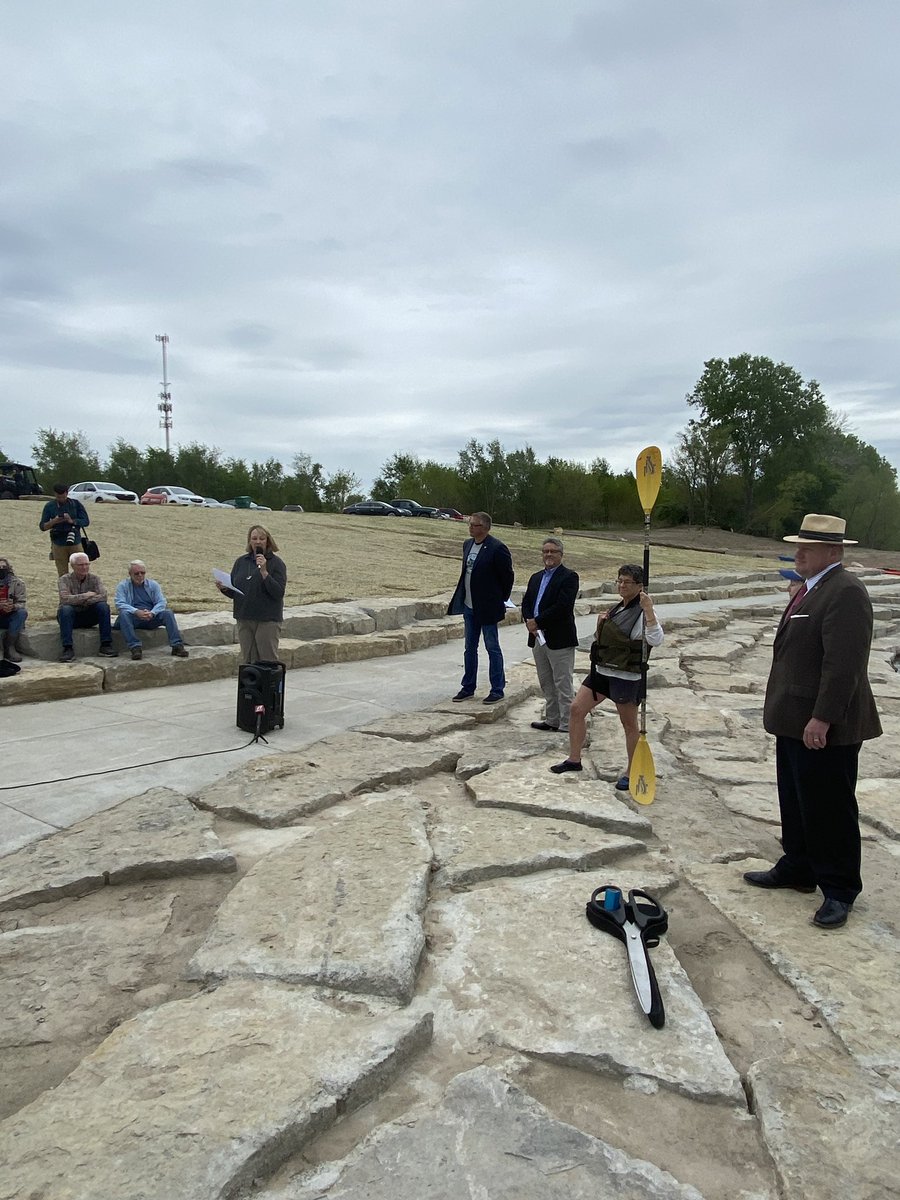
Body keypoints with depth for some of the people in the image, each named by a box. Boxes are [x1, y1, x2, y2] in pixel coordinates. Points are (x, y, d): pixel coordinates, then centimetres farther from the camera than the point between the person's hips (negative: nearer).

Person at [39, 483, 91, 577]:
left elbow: (86, 521, -3)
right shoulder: (49, 506, 2)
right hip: (58, 545, 1)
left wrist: (72, 521, -19)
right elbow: (42, 526, 3)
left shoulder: (76, 504, 0)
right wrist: (53, 521, -17)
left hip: (75, 543, 0)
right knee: (63, 576, 4)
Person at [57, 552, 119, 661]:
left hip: (88, 617, 2)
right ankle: (67, 648, -36)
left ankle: (105, 645, -25)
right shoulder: (64, 580, -4)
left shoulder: (95, 579, 1)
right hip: (71, 618, -2)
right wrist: (86, 596, -19)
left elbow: (103, 596, -17)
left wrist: (85, 601, -24)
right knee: (65, 609, -34)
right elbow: (65, 599, -22)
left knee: (103, 606, -25)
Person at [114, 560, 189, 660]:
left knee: (168, 613, -24)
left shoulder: (153, 584, 13)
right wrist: (137, 612, -27)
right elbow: (119, 604, -10)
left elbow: (161, 602, 1)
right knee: (124, 614, -34)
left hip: (151, 618, 2)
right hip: (133, 618, -2)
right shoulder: (123, 586, 6)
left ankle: (177, 645, -31)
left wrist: (152, 613, -21)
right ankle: (135, 647, -42)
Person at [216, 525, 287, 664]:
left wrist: (264, 571, -23)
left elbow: (279, 593, -16)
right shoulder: (241, 562, 9)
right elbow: (234, 592, 13)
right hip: (244, 619, 5)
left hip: (267, 620, -5)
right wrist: (224, 588, -8)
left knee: (268, 662, -2)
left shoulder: (276, 563, -5)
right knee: (247, 661, 10)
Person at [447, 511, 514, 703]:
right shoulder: (467, 544, 8)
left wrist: (501, 601, -2)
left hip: (487, 607, -7)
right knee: (470, 648, 14)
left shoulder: (497, 548, -16)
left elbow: (507, 577, -9)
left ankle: (497, 690, 12)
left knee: (492, 648, 2)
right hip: (469, 606, 7)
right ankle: (468, 687, 24)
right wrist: (461, 598, 16)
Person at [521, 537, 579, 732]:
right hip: (538, 638, 8)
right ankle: (552, 720, 27)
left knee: (563, 685, -2)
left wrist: (537, 622, -16)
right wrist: (529, 622, -8)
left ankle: (566, 726, 4)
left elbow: (562, 606, -19)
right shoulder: (536, 577, 16)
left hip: (559, 640, -8)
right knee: (546, 684, 16)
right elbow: (526, 603, 12)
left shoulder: (569, 577, -8)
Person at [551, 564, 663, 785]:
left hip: (627, 676, -8)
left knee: (629, 723, 5)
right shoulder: (617, 609, 12)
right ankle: (574, 759, 21)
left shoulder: (642, 613, -13)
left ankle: (632, 772, 20)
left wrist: (649, 610, -37)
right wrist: (600, 625, 0)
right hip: (602, 670, 8)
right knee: (576, 709, 7)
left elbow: (656, 640, -30)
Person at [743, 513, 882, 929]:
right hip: (795, 722, 10)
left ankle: (839, 891, 17)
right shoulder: (810, 589, 15)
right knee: (796, 803, 20)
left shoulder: (846, 592, -18)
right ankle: (797, 869, 35)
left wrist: (822, 719, -26)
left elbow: (843, 664, -25)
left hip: (825, 727, -10)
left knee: (830, 810, 3)